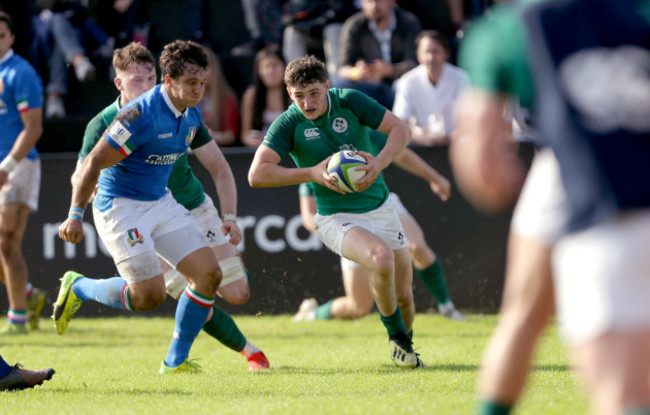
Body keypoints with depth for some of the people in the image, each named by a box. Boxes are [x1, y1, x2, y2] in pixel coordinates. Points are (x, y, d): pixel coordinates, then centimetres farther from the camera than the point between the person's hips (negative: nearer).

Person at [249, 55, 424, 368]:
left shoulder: (349, 101, -7)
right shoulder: (289, 124, -13)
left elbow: (399, 129, -6)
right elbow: (257, 174, -21)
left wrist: (379, 162, -25)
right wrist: (312, 173, -28)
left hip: (380, 209, 3)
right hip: (337, 218, -3)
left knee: (403, 294, 5)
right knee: (381, 257, -32)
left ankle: (406, 346, 37)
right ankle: (395, 335, -9)